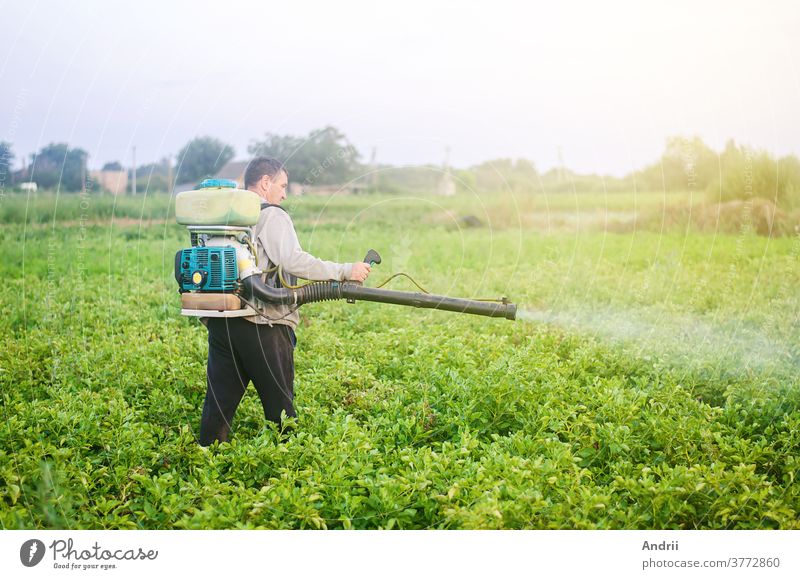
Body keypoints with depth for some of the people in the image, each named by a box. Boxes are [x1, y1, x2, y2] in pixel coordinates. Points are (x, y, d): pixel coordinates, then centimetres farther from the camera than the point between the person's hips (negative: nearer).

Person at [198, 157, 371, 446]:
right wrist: (345, 271, -18)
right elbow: (293, 260, -21)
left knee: (219, 399, 11)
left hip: (220, 322, 7)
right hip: (262, 326, -7)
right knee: (279, 402, 6)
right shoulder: (272, 216, -7)